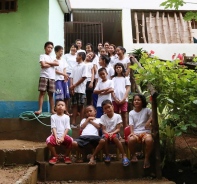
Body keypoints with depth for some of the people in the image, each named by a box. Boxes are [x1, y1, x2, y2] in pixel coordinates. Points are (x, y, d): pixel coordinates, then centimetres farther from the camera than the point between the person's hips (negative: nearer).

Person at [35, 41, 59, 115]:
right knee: (42, 93, -9)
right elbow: (43, 65, -12)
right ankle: (40, 109, -9)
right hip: (44, 77, -4)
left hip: (52, 77, 4)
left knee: (51, 94, 6)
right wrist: (52, 64, 1)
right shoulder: (42, 56, 5)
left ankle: (52, 110, 8)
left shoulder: (52, 57, 20)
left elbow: (57, 63, 0)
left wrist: (47, 62, -5)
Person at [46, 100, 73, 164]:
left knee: (70, 140, -31)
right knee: (49, 140, -32)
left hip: (64, 135, 0)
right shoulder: (53, 117, 6)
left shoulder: (66, 117, 7)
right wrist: (56, 138, -17)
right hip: (55, 135, 0)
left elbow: (67, 128, -1)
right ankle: (55, 157, -11)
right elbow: (53, 128, -3)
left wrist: (62, 137, -16)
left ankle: (66, 157, -7)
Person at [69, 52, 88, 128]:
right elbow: (71, 77, 12)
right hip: (74, 90, 6)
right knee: (74, 105, 6)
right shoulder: (75, 67, 16)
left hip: (80, 89, -6)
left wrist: (74, 85, -12)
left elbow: (84, 77, -12)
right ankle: (73, 122, 8)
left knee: (81, 106, -1)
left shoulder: (84, 66, -4)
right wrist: (71, 85, -7)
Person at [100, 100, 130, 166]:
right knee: (105, 138, -35)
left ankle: (124, 156, -29)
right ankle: (107, 155, -16)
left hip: (114, 133, -1)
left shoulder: (117, 116, -2)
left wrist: (112, 133, -24)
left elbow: (118, 129, -5)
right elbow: (103, 130, -3)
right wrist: (108, 133, -24)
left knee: (115, 137, -36)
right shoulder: (103, 117, 1)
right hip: (106, 133, 1)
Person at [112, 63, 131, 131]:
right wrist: (115, 99, -8)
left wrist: (124, 99, -9)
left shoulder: (126, 78, 12)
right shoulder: (113, 78, 15)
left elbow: (128, 89, 3)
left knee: (124, 115, -1)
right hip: (115, 100, 1)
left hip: (123, 100, -1)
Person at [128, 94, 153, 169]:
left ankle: (147, 157, -11)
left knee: (149, 140, -36)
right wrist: (132, 132, -19)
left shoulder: (146, 110, 7)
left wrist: (149, 121, -21)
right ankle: (133, 155, -6)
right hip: (135, 133, 1)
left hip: (145, 132, -1)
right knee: (131, 139, -35)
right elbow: (131, 124, 0)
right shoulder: (131, 113, 11)